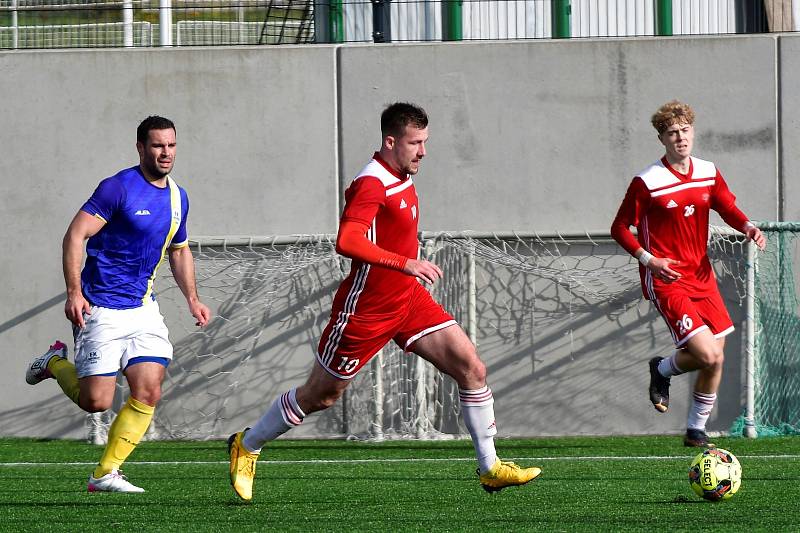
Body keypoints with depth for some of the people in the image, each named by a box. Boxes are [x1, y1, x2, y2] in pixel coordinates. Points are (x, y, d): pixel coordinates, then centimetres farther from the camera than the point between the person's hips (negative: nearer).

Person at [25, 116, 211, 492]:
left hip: (144, 309, 6)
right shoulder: (119, 187, -12)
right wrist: (74, 293, -22)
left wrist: (191, 298, 14)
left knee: (148, 393, -8)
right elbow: (75, 235, -15)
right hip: (102, 310, -6)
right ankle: (55, 363, 25)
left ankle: (105, 474, 3)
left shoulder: (178, 197, 10)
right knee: (96, 401, -6)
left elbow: (179, 250, 26)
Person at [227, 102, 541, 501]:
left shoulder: (403, 179, 8)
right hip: (366, 310, -8)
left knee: (471, 369, -5)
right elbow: (346, 242, -36)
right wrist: (406, 264, -39)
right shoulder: (372, 185, -22)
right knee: (320, 395, 6)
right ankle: (247, 446, 27)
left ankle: (489, 468, 1)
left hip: (409, 301, 8)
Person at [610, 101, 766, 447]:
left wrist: (747, 227, -18)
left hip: (701, 276, 6)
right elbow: (620, 228, -5)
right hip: (665, 280, -6)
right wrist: (649, 259, -19)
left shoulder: (709, 174, 6)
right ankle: (663, 370, 15)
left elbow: (728, 209, 6)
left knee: (715, 359, 6)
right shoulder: (647, 183, -11)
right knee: (708, 356, -18)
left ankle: (696, 430, 25)